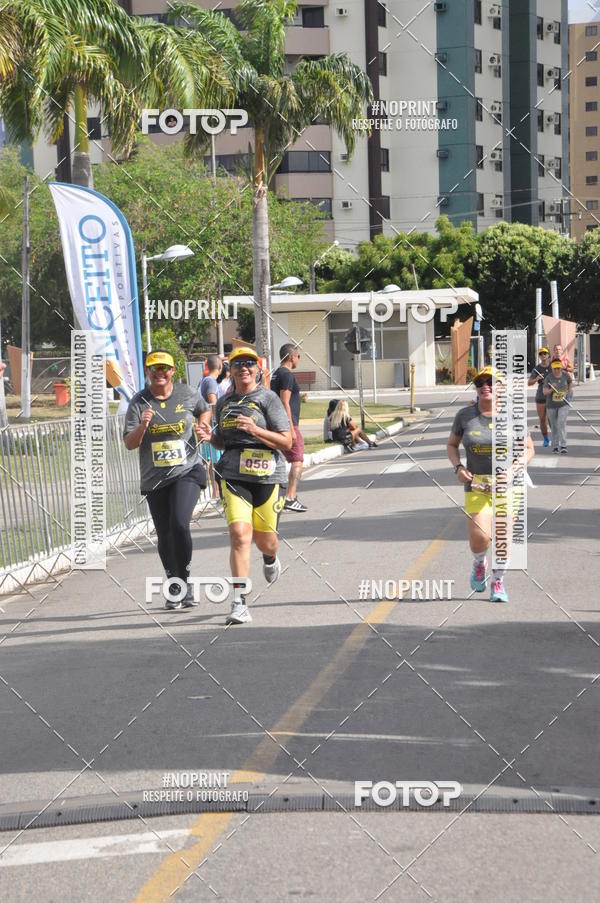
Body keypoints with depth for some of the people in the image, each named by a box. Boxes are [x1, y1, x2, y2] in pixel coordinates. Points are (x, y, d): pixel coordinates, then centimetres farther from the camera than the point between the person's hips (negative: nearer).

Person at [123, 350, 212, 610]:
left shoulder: (187, 394, 1)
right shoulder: (139, 402, -2)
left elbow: (204, 410, 24)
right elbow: (129, 444, -8)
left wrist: (203, 428, 3)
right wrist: (142, 426, -26)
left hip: (187, 471, -2)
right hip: (154, 478, 2)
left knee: (179, 524, -21)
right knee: (164, 535, 9)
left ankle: (185, 580, -5)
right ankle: (174, 587, 27)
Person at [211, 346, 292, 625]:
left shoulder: (268, 398, -2)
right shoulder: (224, 402, 13)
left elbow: (286, 442, -6)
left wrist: (254, 429, -18)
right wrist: (209, 437, 4)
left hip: (266, 475, -2)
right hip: (234, 476, 2)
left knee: (265, 539, 10)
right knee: (239, 534, -16)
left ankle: (270, 559, 50)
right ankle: (239, 603, -18)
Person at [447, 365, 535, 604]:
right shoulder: (465, 415, -1)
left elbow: (528, 449, 3)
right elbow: (451, 445, 12)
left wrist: (514, 468, -15)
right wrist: (458, 467, -6)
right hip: (476, 484, 0)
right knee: (479, 537, -14)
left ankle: (498, 582, 25)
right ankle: (479, 563, 23)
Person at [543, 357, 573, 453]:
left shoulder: (565, 375, -7)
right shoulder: (548, 378, -14)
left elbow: (570, 381, 16)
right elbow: (545, 392, -19)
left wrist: (570, 391, 11)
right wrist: (551, 390, -37)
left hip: (563, 404, 0)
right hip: (552, 405, 0)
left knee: (561, 423, -18)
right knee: (554, 426, 11)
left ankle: (563, 446, -19)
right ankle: (555, 446, 26)